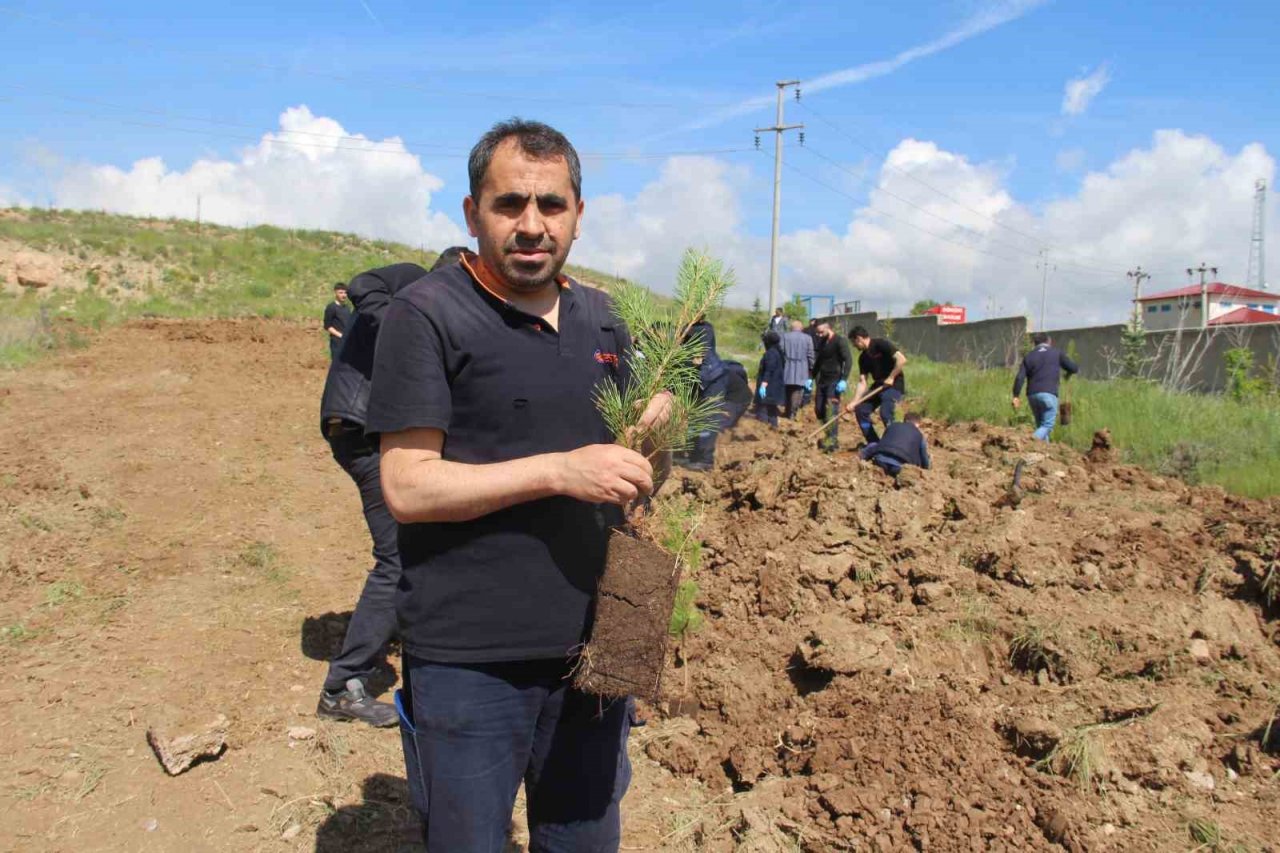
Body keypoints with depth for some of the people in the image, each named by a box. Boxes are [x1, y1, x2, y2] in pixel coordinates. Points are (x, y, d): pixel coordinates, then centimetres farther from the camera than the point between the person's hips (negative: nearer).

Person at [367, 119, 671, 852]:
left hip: (591, 648, 6)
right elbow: (407, 486, -16)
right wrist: (559, 470, -23)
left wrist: (653, 420, 0)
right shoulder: (428, 314, -9)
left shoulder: (601, 316, 9)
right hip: (471, 660, -5)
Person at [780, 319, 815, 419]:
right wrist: (811, 369, 11)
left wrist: (780, 366, 8)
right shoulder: (807, 338, -1)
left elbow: (780, 352, -2)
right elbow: (810, 356, 0)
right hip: (801, 371, -1)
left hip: (788, 370, 2)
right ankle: (793, 413, -5)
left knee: (788, 391, 15)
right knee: (797, 392, 1)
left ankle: (788, 412, 20)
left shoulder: (785, 336, 0)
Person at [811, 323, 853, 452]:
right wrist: (812, 378, 18)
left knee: (831, 410, -13)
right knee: (819, 409, 7)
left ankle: (832, 440, -12)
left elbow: (848, 360, -16)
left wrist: (844, 380, -24)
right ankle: (829, 435, 20)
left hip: (834, 381, -8)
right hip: (822, 381, 8)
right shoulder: (822, 343, 15)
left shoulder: (840, 342, -9)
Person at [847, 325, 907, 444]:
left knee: (885, 414, -25)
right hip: (878, 386, 8)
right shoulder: (863, 357, 8)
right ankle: (874, 444, 12)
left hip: (894, 385, -8)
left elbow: (902, 359, -22)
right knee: (861, 410, 2)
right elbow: (862, 382, 5)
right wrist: (854, 402, -4)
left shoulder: (881, 344, -14)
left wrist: (891, 378, -19)